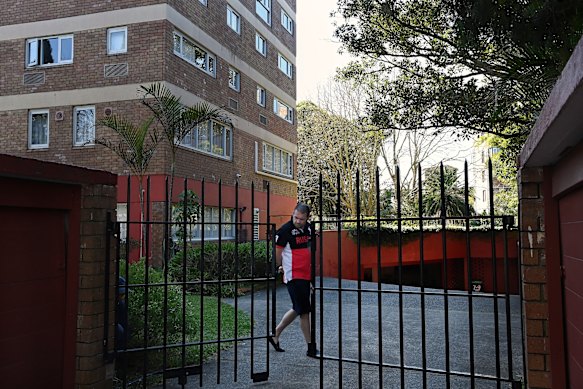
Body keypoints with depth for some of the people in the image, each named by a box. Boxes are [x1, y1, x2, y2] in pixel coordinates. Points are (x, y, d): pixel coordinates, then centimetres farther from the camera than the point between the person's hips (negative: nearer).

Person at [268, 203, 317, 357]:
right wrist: (281, 268, 6)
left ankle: (275, 335, 30)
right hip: (293, 276, -8)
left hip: (306, 275, 8)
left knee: (297, 309, 16)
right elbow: (277, 253, -6)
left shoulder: (308, 228, 8)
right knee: (304, 311, -3)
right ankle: (311, 347, 8)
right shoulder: (285, 230, -15)